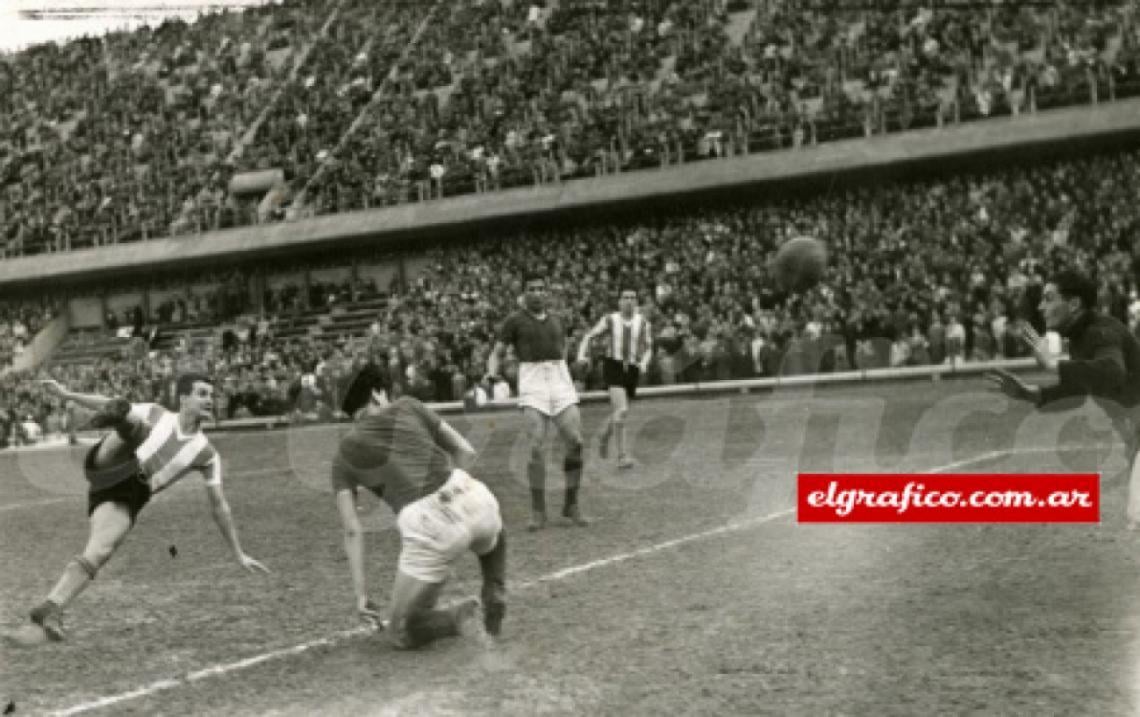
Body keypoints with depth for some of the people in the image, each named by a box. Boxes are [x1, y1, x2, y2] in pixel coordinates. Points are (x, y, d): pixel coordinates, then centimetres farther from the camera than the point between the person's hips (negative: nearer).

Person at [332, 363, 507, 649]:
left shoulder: (344, 455, 17)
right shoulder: (407, 407, 20)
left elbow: (352, 531, 9)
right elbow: (466, 451, 20)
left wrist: (361, 594, 11)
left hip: (429, 528, -2)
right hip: (475, 499, 2)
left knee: (401, 634, 18)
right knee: (493, 534, 43)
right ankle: (495, 599, 21)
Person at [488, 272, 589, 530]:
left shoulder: (557, 321, 18)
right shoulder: (515, 320, 5)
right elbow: (497, 352, 2)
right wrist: (492, 373, -17)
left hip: (561, 380, 4)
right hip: (532, 383, -4)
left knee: (576, 442, -7)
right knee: (536, 447, -13)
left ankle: (571, 505, 7)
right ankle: (538, 511, -3)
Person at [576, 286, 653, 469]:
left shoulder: (642, 323, 5)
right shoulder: (610, 320, 1)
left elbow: (648, 349, 9)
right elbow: (588, 337, 6)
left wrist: (644, 363, -12)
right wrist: (581, 355, -12)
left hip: (632, 370, 4)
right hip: (613, 366, -4)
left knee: (617, 413, 15)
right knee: (622, 410, -22)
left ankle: (605, 435, 49)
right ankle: (622, 455, -18)